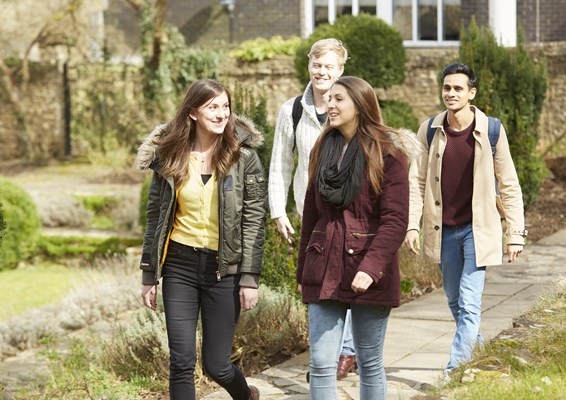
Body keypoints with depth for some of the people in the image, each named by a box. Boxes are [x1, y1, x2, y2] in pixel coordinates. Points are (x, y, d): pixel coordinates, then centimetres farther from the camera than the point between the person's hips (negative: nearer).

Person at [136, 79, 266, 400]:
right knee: (181, 363, -3)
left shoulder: (243, 155, -4)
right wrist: (149, 275, 7)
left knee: (216, 365, 5)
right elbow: (155, 217, 8)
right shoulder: (170, 156, 2)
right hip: (179, 266, 2)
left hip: (224, 269, -2)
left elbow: (255, 219, -5)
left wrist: (250, 277, -10)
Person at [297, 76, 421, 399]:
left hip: (370, 276, -4)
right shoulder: (323, 150, 11)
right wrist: (303, 271, 16)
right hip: (324, 271, 4)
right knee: (321, 363, -2)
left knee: (370, 364, 7)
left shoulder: (388, 153, -6)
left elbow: (396, 221, -12)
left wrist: (371, 268, -24)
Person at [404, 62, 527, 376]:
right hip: (443, 230, 4)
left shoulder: (491, 131, -9)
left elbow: (509, 185, -3)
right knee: (455, 301, 16)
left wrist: (516, 233, -4)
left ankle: (456, 368, -10)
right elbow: (416, 181, 1)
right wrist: (412, 225, -9)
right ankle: (478, 352, 38)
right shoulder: (430, 130, -2)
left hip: (477, 229, -3)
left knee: (469, 303, -13)